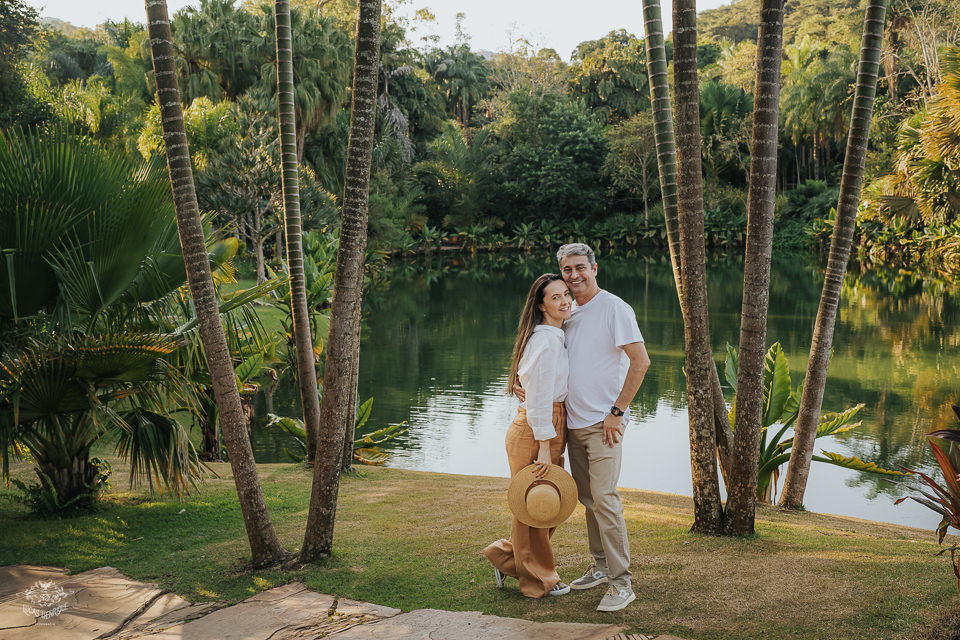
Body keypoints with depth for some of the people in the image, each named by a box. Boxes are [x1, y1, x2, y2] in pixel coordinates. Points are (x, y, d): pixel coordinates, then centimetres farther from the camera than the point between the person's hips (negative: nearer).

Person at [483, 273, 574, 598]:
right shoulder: (545, 341, -17)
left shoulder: (557, 337, 14)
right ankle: (539, 580, 19)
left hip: (551, 429, 10)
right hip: (534, 433, -10)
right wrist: (544, 447, -20)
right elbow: (539, 398, -20)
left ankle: (505, 556, 31)